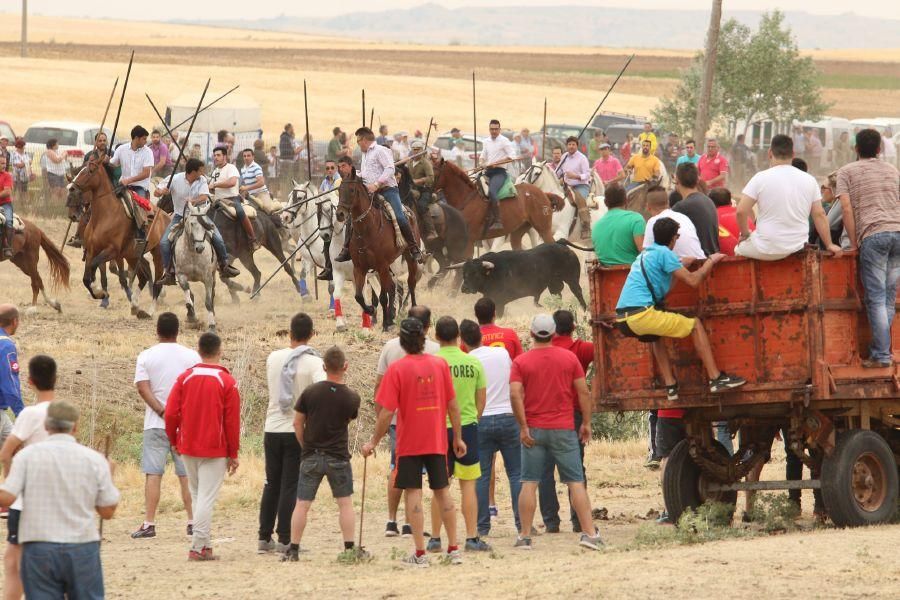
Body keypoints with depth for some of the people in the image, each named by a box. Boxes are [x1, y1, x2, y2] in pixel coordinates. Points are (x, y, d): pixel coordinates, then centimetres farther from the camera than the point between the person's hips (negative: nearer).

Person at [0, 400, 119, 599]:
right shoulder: (94, 459, 0)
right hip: (82, 548, 1)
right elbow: (107, 511, 4)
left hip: (39, 550, -1)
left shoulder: (27, 455, -3)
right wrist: (108, 476, 19)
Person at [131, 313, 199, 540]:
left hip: (155, 425, -1)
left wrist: (162, 411, -12)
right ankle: (193, 521, 9)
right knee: (187, 474, 8)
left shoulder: (146, 356, -1)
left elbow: (142, 387, -10)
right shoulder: (191, 356, 2)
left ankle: (149, 523, -7)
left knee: (153, 474, -2)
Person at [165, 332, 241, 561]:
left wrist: (174, 441, 14)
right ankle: (198, 547, -8)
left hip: (188, 448, 3)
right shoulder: (227, 382, -7)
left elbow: (171, 413, -1)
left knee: (197, 497, 15)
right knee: (206, 498, -3)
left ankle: (205, 544, 17)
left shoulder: (185, 378, 0)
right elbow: (232, 421, -6)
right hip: (215, 451, -3)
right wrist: (233, 454, 2)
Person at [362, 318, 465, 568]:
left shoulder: (397, 369, -11)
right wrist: (458, 437, 12)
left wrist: (373, 442, -1)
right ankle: (453, 549, 14)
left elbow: (387, 412, -12)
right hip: (438, 441, 4)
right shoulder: (440, 364, -1)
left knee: (413, 493, -1)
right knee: (442, 491, 12)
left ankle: (420, 554, -4)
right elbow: (452, 404, 3)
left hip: (409, 444, -4)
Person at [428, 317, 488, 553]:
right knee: (468, 485, 5)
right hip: (467, 427, 1)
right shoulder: (473, 363, -2)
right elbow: (481, 400, 5)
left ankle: (435, 538, 10)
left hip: (440, 428, -1)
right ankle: (472, 538, 2)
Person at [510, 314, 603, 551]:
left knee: (529, 483, 4)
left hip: (533, 431, 0)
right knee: (576, 482, 2)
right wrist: (586, 423, 7)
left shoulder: (521, 362, -1)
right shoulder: (569, 358, 2)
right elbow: (583, 392, 0)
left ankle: (525, 536, 3)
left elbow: (515, 394, -12)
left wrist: (523, 427, -8)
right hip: (564, 429, 0)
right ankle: (589, 532, -4)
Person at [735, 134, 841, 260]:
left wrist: (745, 233, 5)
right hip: (797, 248, 4)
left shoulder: (761, 178, -9)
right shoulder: (809, 180, 2)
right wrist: (829, 245, 11)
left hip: (767, 250, -4)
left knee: (739, 249, 26)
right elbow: (819, 215, 4)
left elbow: (741, 211, -12)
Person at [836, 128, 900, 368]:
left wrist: (854, 243, 3)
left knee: (876, 298, -4)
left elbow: (846, 207, -1)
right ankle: (879, 348, 11)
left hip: (873, 234, -4)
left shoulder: (847, 172, 8)